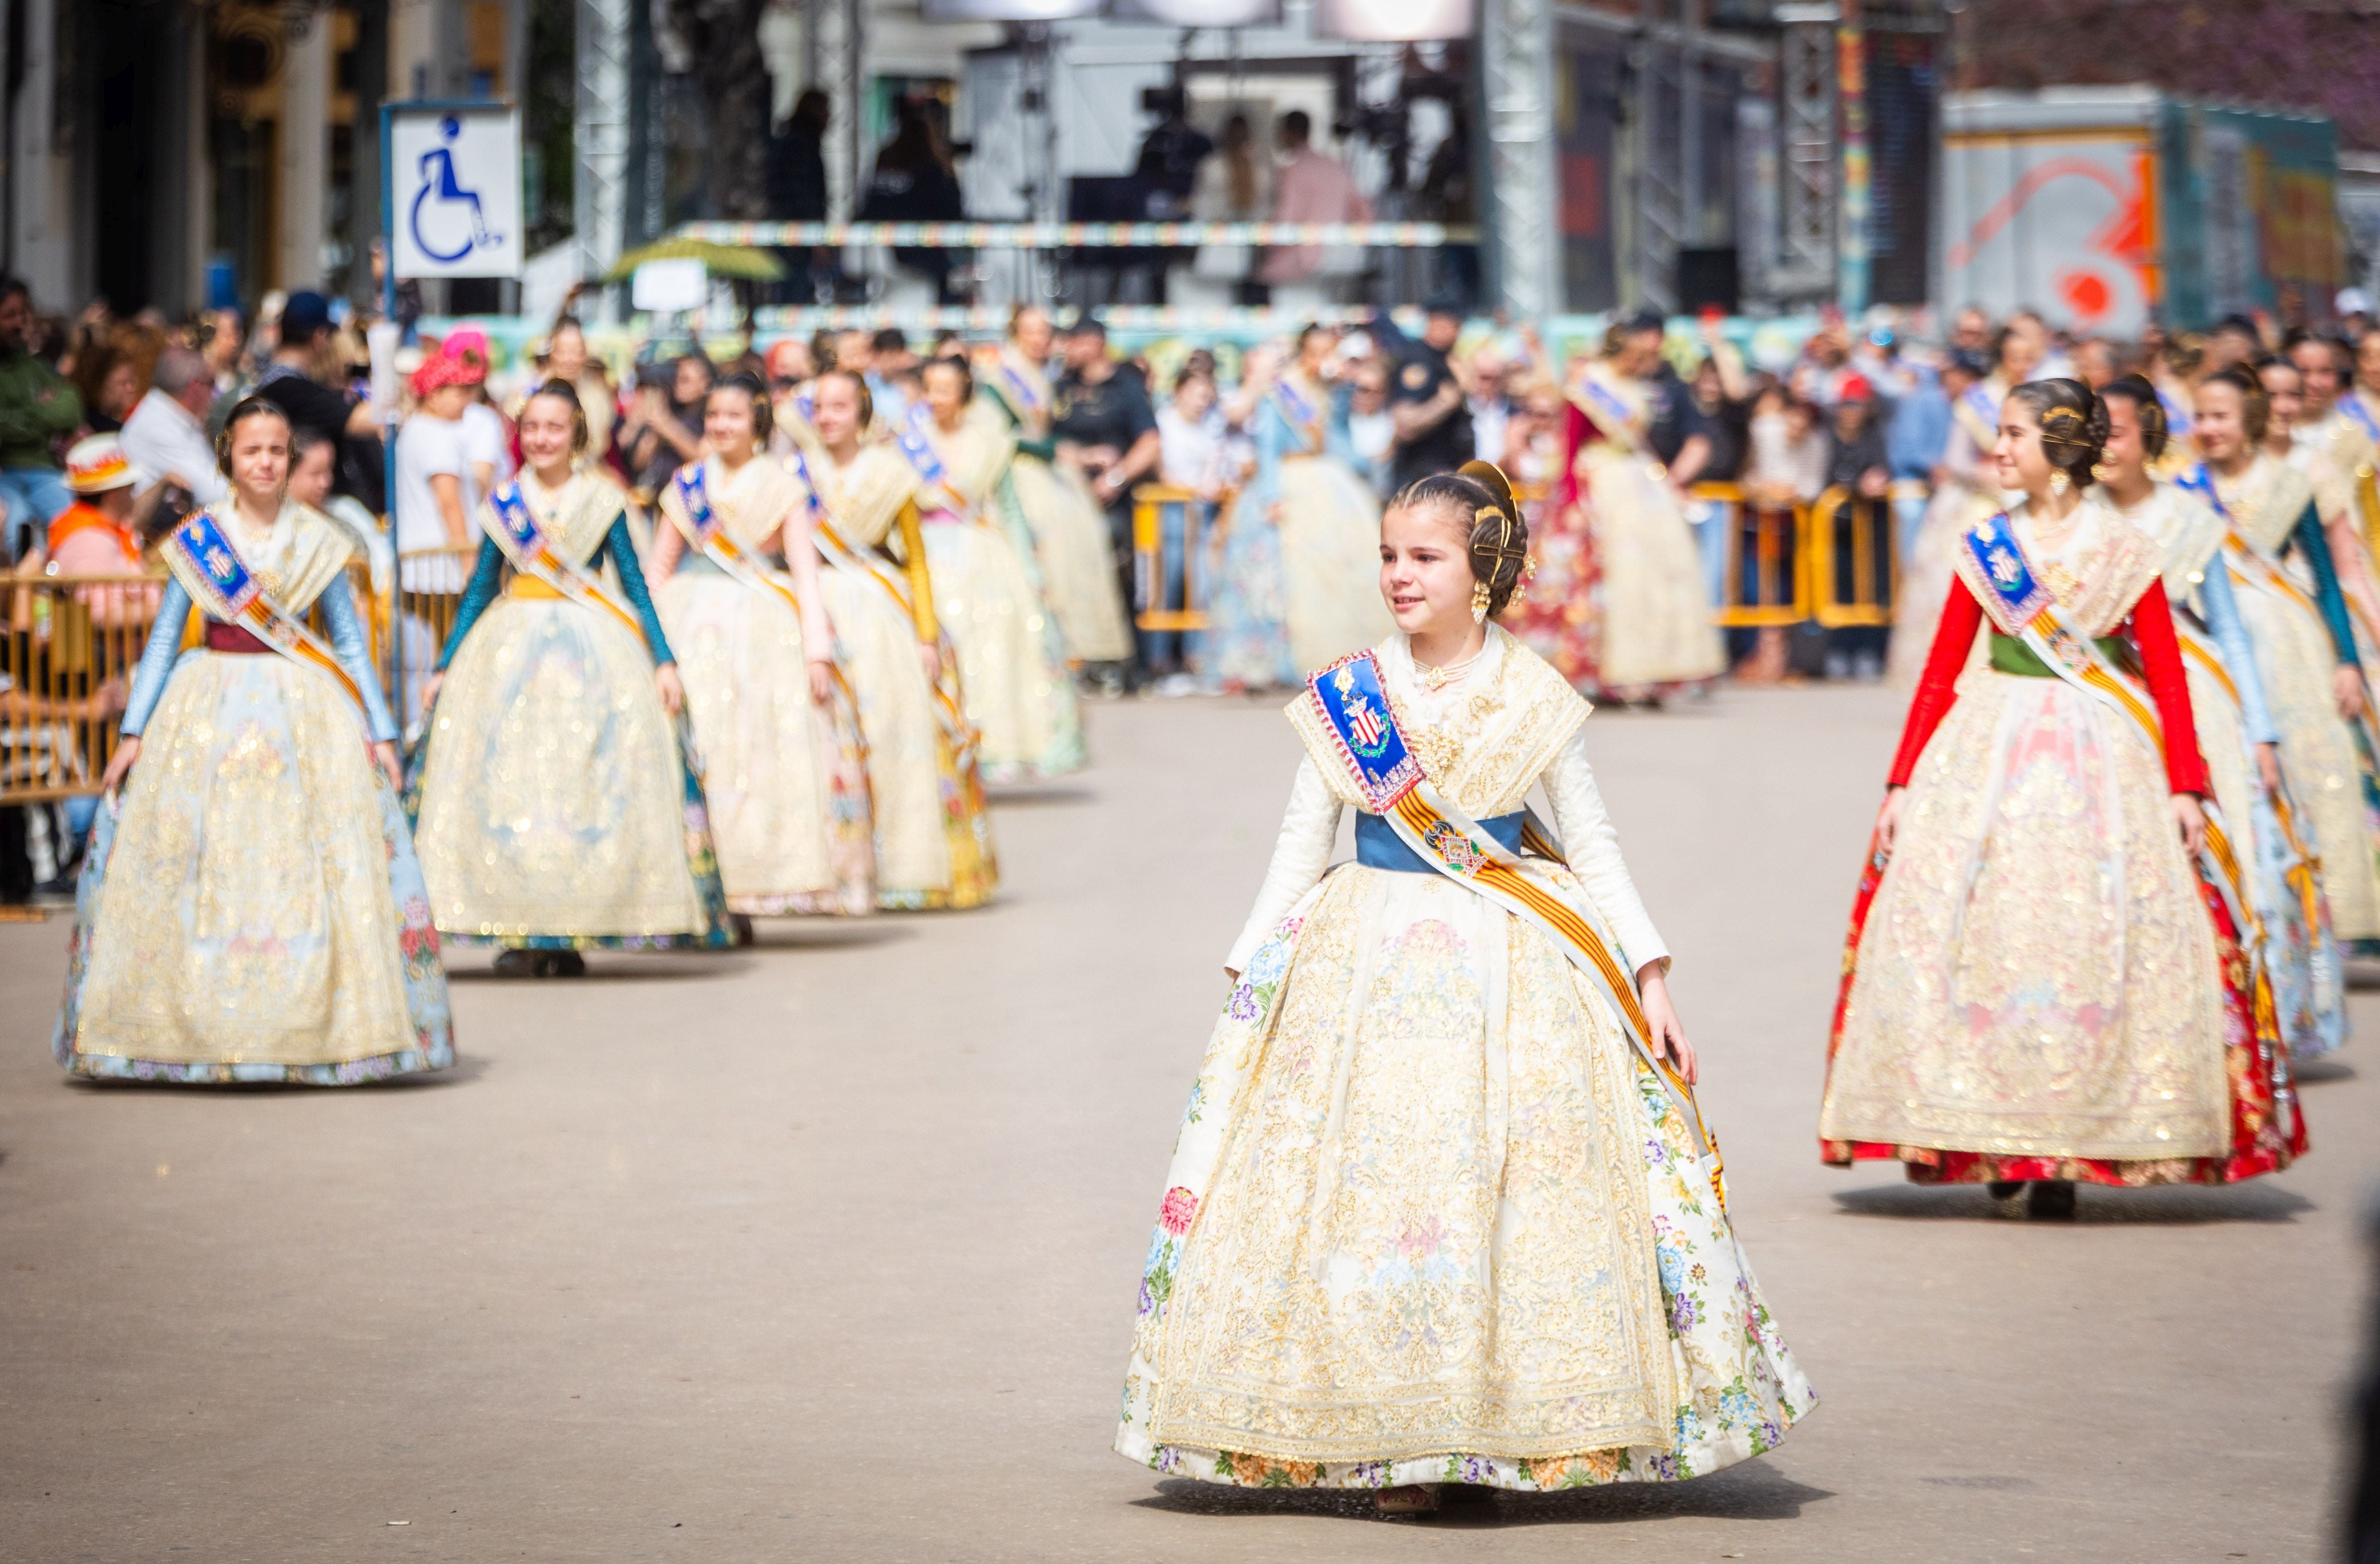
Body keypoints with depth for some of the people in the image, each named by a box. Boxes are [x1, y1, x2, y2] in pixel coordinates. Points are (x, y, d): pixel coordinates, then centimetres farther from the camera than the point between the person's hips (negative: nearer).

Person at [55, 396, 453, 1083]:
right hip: (210, 711, 0)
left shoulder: (317, 541, 6)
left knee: (317, 867, -6)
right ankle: (197, 1024, 2)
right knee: (197, 866, -4)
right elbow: (164, 638, 7)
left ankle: (309, 1029, -1)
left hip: (304, 712, 0)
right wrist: (134, 732, 2)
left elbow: (351, 642, 10)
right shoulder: (196, 538, 4)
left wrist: (381, 732, 5)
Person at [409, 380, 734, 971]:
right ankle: (522, 934, -2)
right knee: (508, 782, -5)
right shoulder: (504, 505, 8)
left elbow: (635, 586, 5)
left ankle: (572, 933, -2)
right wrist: (444, 667, 10)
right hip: (513, 651, 1)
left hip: (593, 653, -1)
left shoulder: (603, 502, 4)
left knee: (589, 787, -5)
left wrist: (665, 661, -3)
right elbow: (480, 590, 13)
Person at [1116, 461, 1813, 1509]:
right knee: (1369, 1179, -4)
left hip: (1510, 970, -1)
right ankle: (1394, 1446, 3)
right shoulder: (1347, 696, 2)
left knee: (1516, 1179, -3)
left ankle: (1521, 1425, 8)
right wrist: (1248, 973, 5)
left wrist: (1649, 980, 0)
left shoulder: (1535, 700, 0)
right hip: (1368, 968, 1)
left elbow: (1594, 848, 5)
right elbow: (1300, 845, 9)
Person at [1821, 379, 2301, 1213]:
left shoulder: (2126, 551, 1)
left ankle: (2063, 1151, 2)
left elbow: (2167, 676, 0)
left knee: (2088, 944, -4)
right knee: (1976, 934, -4)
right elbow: (1939, 672, 8)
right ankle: (1993, 1141, 7)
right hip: (1989, 759, 2)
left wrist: (2185, 787, -8)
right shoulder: (1985, 546, 7)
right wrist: (1901, 784, 4)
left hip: (2100, 762, -2)